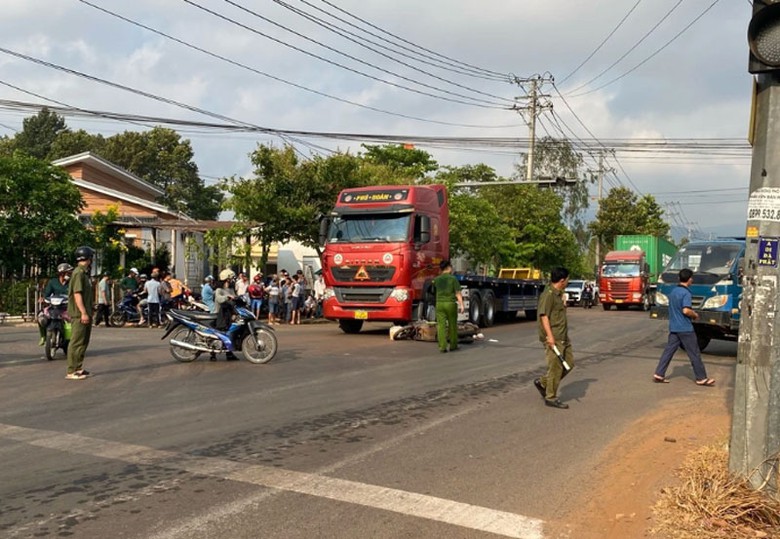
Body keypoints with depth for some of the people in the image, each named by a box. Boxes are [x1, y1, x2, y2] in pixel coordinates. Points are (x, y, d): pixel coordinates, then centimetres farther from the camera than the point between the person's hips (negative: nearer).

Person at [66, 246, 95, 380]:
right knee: (77, 342, -9)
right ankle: (71, 371, -7)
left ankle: (78, 368, 23)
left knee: (83, 342, 15)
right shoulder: (79, 273, -13)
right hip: (80, 314, -10)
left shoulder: (84, 273, 18)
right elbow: (77, 293, -20)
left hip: (85, 313, 10)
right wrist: (83, 313, -23)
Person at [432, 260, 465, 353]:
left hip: (439, 303, 2)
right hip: (450, 303, -2)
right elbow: (458, 293, -11)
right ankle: (453, 345, 21)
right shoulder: (453, 279, -6)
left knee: (441, 325, -1)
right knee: (452, 325, 12)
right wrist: (461, 305, -13)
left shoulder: (436, 279, 6)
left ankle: (442, 346, -7)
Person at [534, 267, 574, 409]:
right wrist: (550, 336, -25)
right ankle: (551, 398, 7)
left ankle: (543, 382, 22)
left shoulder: (559, 294, 17)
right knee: (556, 367, -4)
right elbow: (544, 316, -21)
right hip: (553, 338, -10)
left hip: (563, 337, 10)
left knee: (569, 362, 12)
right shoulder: (548, 294, -15)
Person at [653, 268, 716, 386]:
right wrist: (695, 315, -6)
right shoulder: (686, 293, -15)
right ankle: (701, 378, 9)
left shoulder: (673, 291, 10)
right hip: (685, 329, -8)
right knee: (694, 354, 2)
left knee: (668, 351, 7)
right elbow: (686, 310, -25)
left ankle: (659, 375, 3)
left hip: (673, 327, 8)